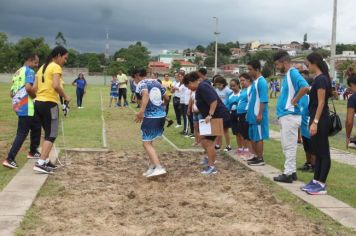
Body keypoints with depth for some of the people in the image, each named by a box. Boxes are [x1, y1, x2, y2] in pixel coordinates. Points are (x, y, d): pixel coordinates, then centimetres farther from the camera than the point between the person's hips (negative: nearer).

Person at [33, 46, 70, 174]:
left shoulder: (42, 67, 17)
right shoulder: (56, 67, -8)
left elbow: (35, 88, 12)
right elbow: (56, 86, -22)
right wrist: (66, 97, -9)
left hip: (38, 103, 9)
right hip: (50, 104, -8)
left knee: (48, 133, 18)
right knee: (52, 135, -4)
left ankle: (45, 161, 20)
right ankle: (40, 163, -11)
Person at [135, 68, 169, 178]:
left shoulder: (141, 83, -6)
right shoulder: (156, 82, 14)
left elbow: (146, 94, -28)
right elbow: (167, 98, 21)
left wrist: (141, 111, -37)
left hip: (150, 117, -7)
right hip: (161, 115, 7)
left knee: (147, 143, -2)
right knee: (149, 141, 21)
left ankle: (159, 168, -15)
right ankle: (152, 167, 22)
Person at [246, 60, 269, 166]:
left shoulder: (261, 82, -14)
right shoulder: (255, 81, 14)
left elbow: (263, 100, -19)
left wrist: (260, 114, -22)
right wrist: (249, 112, 19)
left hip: (258, 115, -9)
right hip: (252, 115, 9)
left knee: (258, 137, -2)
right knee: (253, 137, 14)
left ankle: (260, 159, 5)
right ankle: (256, 156, 23)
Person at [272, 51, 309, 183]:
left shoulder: (293, 73, -13)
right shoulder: (287, 75, 16)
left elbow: (305, 88, -29)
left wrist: (294, 101, -18)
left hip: (290, 116, -10)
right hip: (285, 115, 10)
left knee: (289, 146, -5)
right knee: (288, 146, 13)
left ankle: (288, 174, 0)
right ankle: (291, 172, 20)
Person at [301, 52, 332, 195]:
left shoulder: (321, 79, -15)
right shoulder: (319, 79, 14)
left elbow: (321, 103, -20)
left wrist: (315, 122, -22)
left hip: (320, 121, -10)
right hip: (317, 119, 10)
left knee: (323, 153, -4)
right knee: (317, 152, 13)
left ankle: (321, 185, 1)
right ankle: (316, 181, 20)